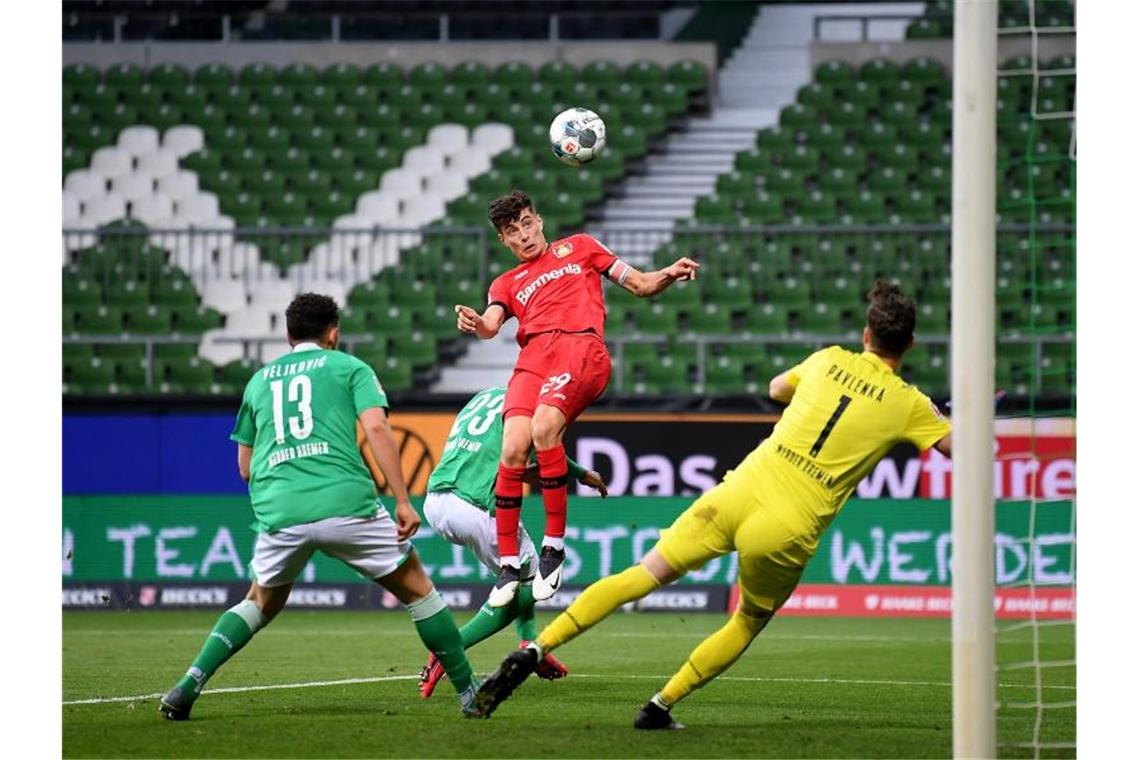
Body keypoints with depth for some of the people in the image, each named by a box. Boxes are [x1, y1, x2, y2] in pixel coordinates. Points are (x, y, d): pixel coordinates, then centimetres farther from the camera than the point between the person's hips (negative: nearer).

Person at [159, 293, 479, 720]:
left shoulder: (259, 380, 23)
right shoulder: (348, 367, 13)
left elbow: (245, 468, 26)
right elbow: (376, 428, -4)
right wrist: (403, 501, -5)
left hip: (277, 510, 3)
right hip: (346, 504, -3)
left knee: (261, 603, 24)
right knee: (416, 589, 12)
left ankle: (189, 685, 6)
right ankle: (468, 692, 11)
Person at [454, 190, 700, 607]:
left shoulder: (578, 247, 28)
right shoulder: (507, 283, 30)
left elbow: (640, 284, 25)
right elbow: (492, 323, 8)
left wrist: (670, 274, 3)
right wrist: (475, 323, -17)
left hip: (582, 347, -3)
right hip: (533, 355, 3)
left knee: (544, 428, -30)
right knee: (513, 449, -20)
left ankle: (554, 545, -22)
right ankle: (508, 566, -12)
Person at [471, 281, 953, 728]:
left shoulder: (828, 361, 12)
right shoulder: (908, 404, 2)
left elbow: (776, 388, 32)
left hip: (741, 489, 2)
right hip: (786, 532, -2)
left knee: (646, 574, 8)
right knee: (747, 625, 23)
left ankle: (534, 651, -3)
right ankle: (659, 707, 18)